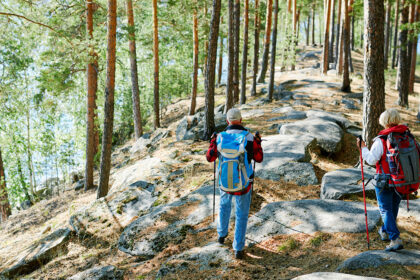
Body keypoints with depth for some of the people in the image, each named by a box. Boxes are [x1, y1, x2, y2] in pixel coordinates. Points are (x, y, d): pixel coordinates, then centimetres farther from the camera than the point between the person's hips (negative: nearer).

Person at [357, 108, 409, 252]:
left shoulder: (381, 140, -17)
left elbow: (371, 159, -17)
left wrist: (363, 147, -4)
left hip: (384, 181, -5)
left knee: (385, 210, 3)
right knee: (394, 207, 21)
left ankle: (395, 239, -8)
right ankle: (385, 232, 39)